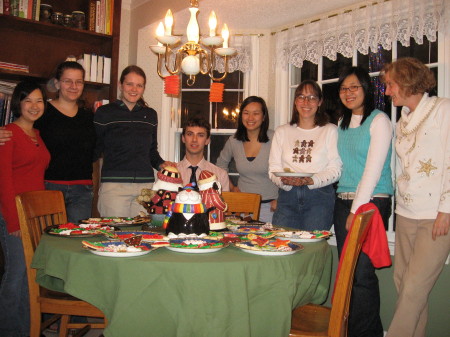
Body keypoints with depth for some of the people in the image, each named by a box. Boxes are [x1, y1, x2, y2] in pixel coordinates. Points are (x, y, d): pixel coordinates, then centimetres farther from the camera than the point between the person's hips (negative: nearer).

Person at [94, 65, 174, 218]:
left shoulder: (150, 115, 15)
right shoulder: (105, 113, 4)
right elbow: (95, 151, 3)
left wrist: (161, 164, 4)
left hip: (145, 185, 3)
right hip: (113, 184, -3)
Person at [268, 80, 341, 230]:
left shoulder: (330, 131, 6)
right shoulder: (282, 132, 17)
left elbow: (335, 169, -2)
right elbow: (273, 168, 9)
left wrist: (311, 181, -18)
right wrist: (285, 181, -12)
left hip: (319, 197, -2)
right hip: (287, 197, 3)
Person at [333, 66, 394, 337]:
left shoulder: (379, 120, -6)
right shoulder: (342, 124, 16)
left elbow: (373, 169, -12)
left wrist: (356, 210, -13)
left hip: (371, 203, -6)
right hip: (343, 202, 7)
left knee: (362, 271, -7)